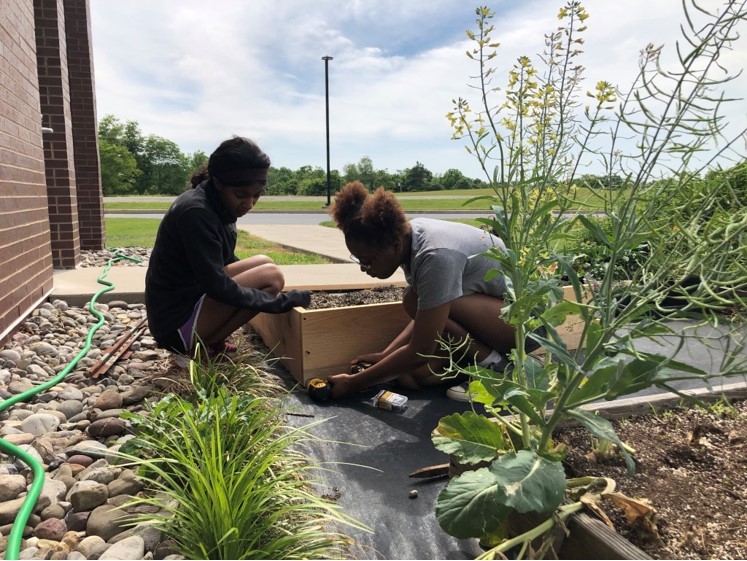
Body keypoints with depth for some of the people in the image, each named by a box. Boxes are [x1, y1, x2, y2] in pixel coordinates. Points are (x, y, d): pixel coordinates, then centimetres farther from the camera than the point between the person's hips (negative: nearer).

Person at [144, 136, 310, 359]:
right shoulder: (196, 213, -24)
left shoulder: (217, 204, 3)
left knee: (264, 264, 8)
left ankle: (206, 341, 6)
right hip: (175, 323, -9)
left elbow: (224, 261, 15)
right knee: (271, 276, -17)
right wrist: (280, 301, -20)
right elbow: (218, 287, -25)